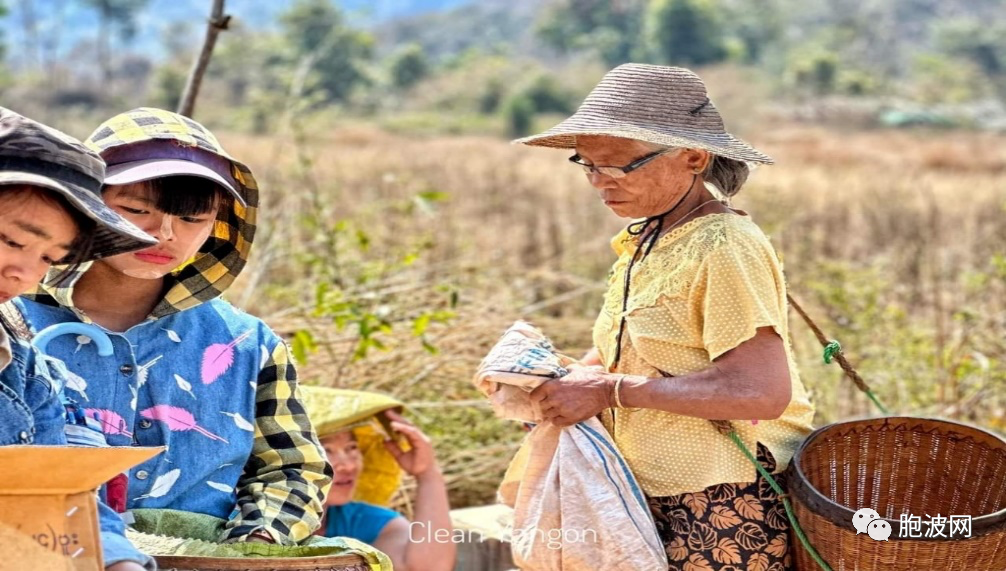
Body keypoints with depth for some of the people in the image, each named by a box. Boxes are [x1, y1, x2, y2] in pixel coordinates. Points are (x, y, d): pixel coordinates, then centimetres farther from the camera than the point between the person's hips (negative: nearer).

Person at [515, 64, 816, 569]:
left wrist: (610, 391, -23)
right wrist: (568, 381, -1)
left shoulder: (724, 251, -19)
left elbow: (762, 391, -28)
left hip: (725, 509, -8)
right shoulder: (644, 240, 8)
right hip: (657, 497, 8)